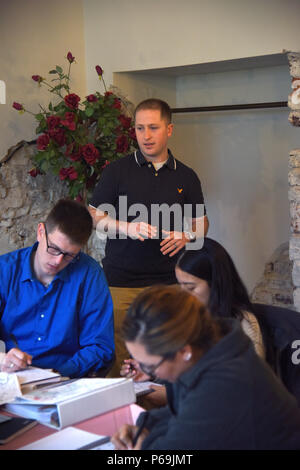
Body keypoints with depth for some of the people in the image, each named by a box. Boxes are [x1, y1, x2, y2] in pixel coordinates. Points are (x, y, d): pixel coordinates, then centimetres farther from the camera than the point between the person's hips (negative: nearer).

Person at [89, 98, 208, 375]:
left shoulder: (186, 177, 10)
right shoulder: (118, 170, 4)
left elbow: (201, 222, 18)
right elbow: (95, 216, 5)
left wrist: (186, 235, -5)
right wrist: (127, 228, -13)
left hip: (168, 280, 2)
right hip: (121, 280, -1)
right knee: (117, 354, -3)